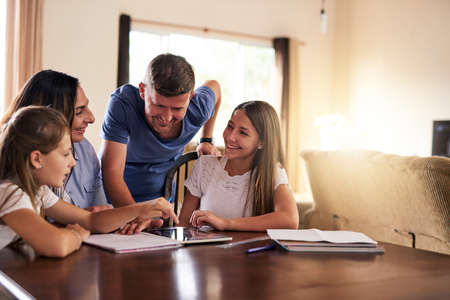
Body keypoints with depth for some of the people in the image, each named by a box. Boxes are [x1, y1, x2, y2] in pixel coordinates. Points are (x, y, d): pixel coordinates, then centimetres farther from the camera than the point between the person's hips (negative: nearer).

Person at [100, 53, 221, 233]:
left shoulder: (199, 109, -19)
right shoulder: (122, 103, -29)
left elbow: (214, 86, 6)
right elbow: (112, 172, -32)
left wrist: (206, 140, 8)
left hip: (161, 199, 2)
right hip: (115, 201, -1)